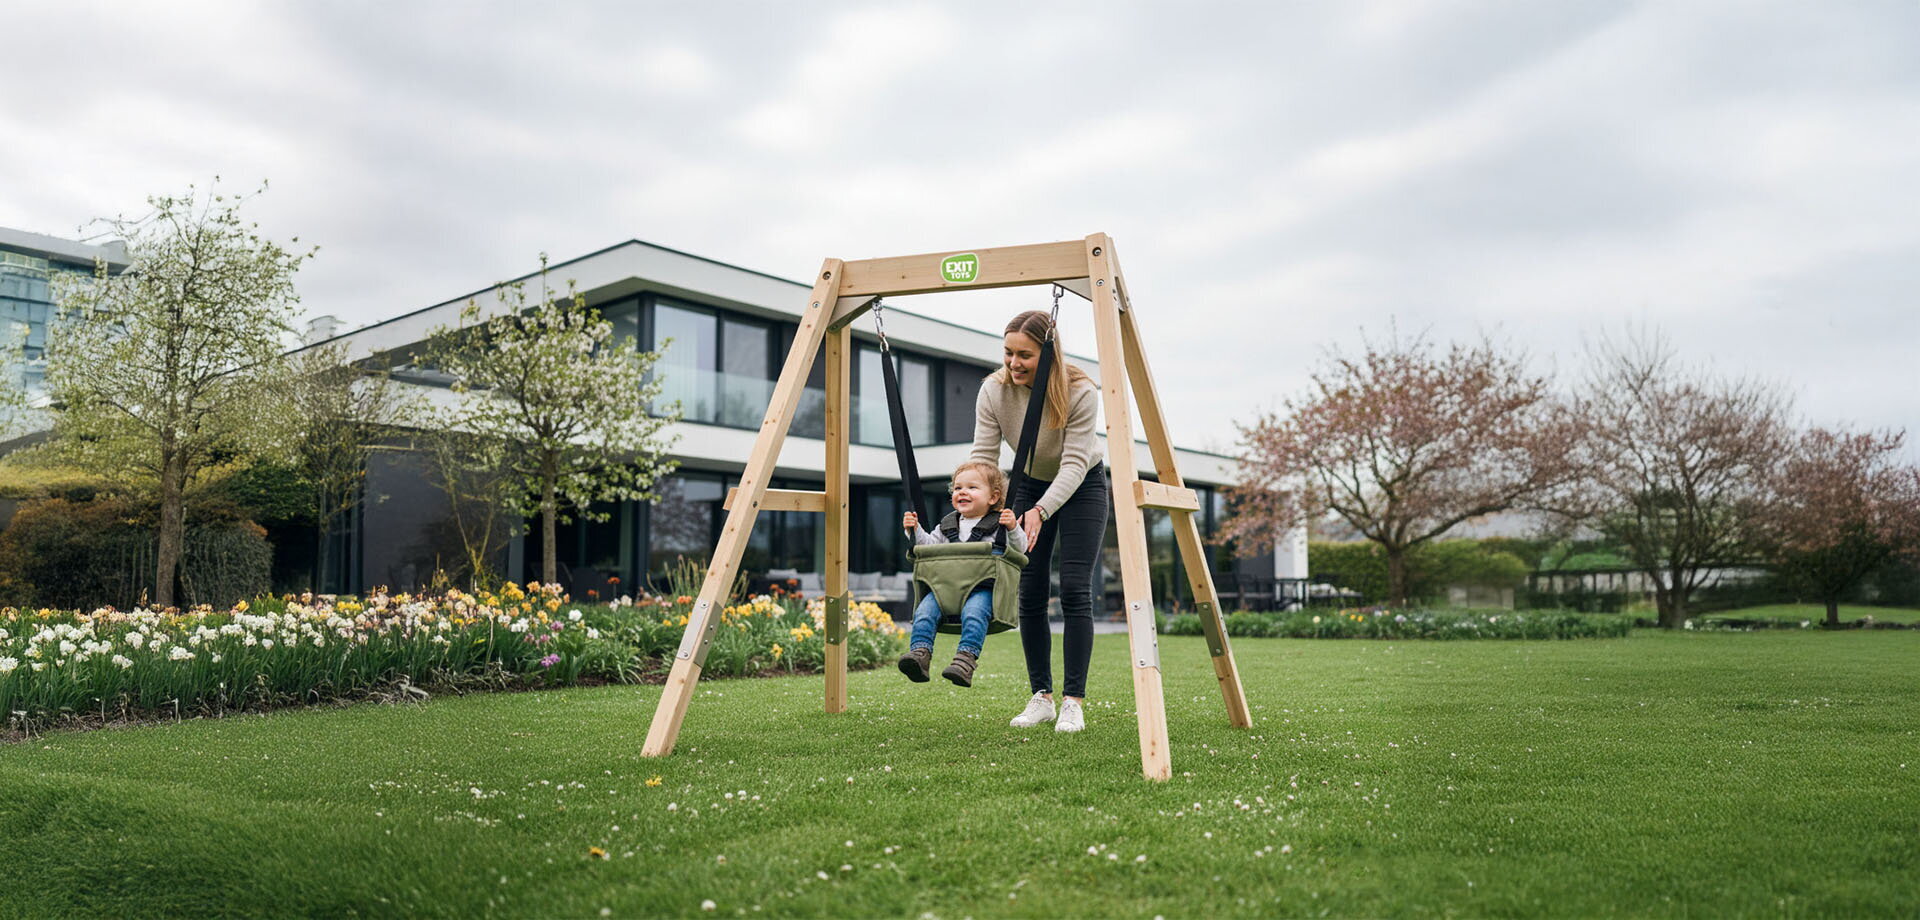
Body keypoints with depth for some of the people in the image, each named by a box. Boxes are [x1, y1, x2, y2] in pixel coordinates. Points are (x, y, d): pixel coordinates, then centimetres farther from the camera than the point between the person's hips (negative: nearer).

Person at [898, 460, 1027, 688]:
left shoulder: (998, 524, 9)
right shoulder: (948, 525, 25)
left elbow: (1020, 549, -1)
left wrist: (1013, 529, -19)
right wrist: (915, 531, 9)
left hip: (982, 589, -4)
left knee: (973, 612, -34)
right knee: (925, 609, -21)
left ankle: (966, 659, -42)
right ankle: (919, 653, -28)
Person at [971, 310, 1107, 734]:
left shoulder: (1080, 392, -30)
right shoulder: (994, 390, -21)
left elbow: (1074, 463, -32)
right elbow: (982, 458, -20)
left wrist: (1040, 510, -44)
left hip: (1081, 487, -3)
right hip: (1030, 485, 4)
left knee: (1075, 590, -13)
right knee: (1030, 594, -1)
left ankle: (1073, 702, -8)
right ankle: (1041, 698, 8)